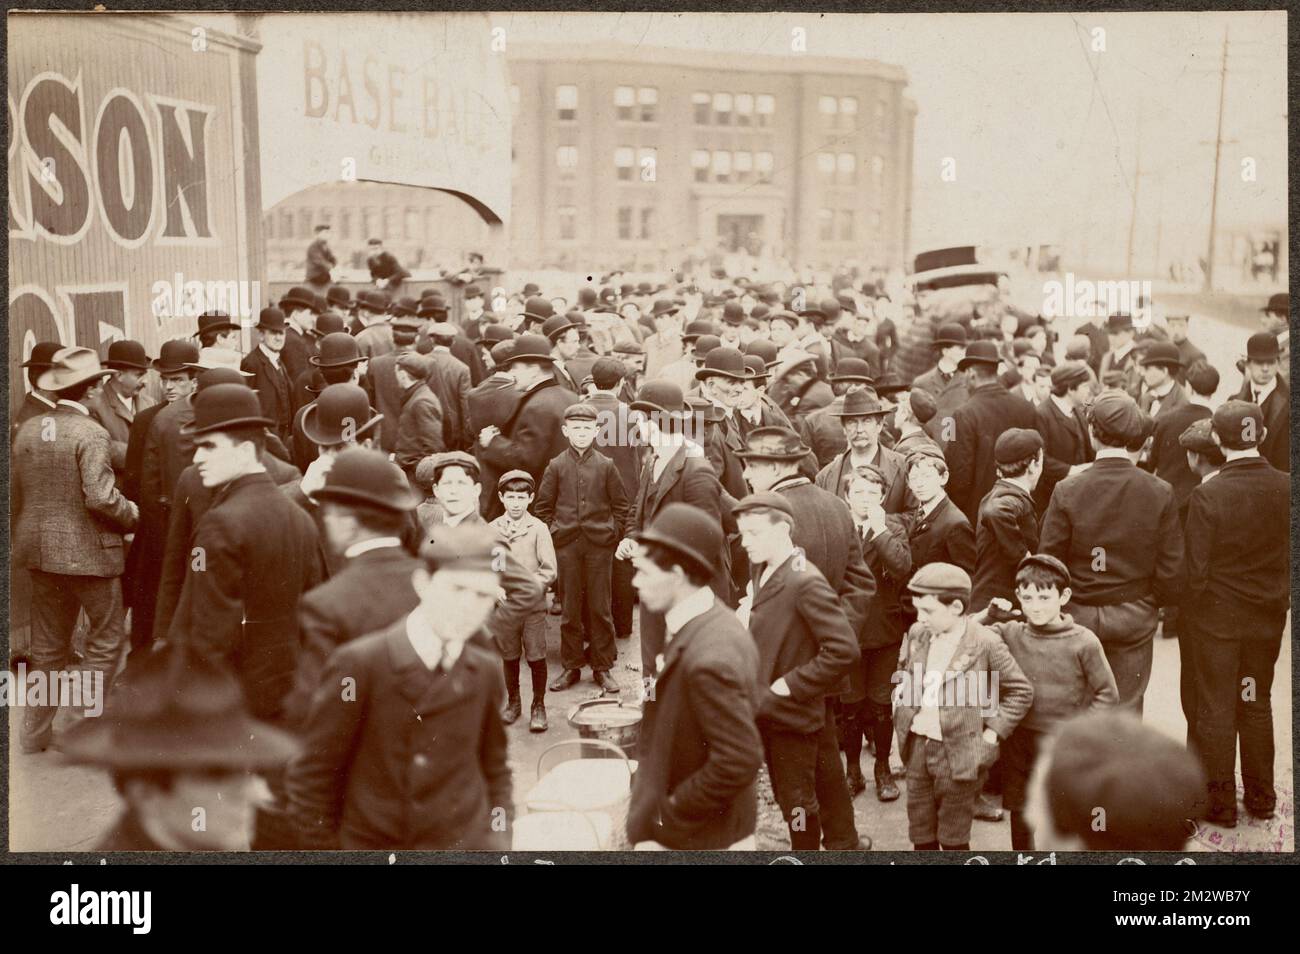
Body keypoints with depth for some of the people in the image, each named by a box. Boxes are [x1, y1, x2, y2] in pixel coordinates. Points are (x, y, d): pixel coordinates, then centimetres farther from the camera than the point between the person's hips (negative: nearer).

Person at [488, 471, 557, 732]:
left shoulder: (538, 528, -4)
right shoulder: (491, 529, 2)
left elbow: (550, 570, -6)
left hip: (533, 605, -2)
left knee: (536, 657, 1)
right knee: (509, 657, 12)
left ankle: (538, 706, 14)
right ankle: (513, 702, 28)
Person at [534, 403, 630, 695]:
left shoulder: (606, 466, 2)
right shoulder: (556, 466, 3)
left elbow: (620, 505, 7)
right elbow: (543, 506, 9)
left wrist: (616, 535, 1)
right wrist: (550, 535, 2)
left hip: (599, 545, 0)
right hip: (566, 545, 1)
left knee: (600, 608, 4)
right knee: (570, 608, 7)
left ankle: (603, 667, 13)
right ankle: (571, 667, 17)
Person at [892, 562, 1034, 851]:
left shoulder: (986, 644, -15)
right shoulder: (917, 634, 2)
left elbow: (1021, 691, -6)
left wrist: (992, 733, -10)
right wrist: (903, 712, 10)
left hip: (958, 753, -5)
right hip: (917, 746, 5)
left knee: (953, 838, 8)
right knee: (921, 836, 15)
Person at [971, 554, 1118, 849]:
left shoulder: (1083, 642, -8)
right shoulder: (1010, 634, -1)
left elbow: (1107, 694, -2)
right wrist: (988, 615, -10)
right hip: (1018, 744, 3)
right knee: (1020, 819, 15)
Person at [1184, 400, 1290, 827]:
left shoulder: (1207, 495, -20)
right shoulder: (1286, 488, -9)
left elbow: (1196, 569, -15)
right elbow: (1290, 557, 0)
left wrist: (1189, 618, -1)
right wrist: (1281, 600, 15)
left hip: (1216, 618, -4)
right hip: (1267, 616, 4)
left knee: (1217, 711, 8)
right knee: (1256, 705, 18)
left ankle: (1220, 804, 16)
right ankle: (1260, 798, 28)